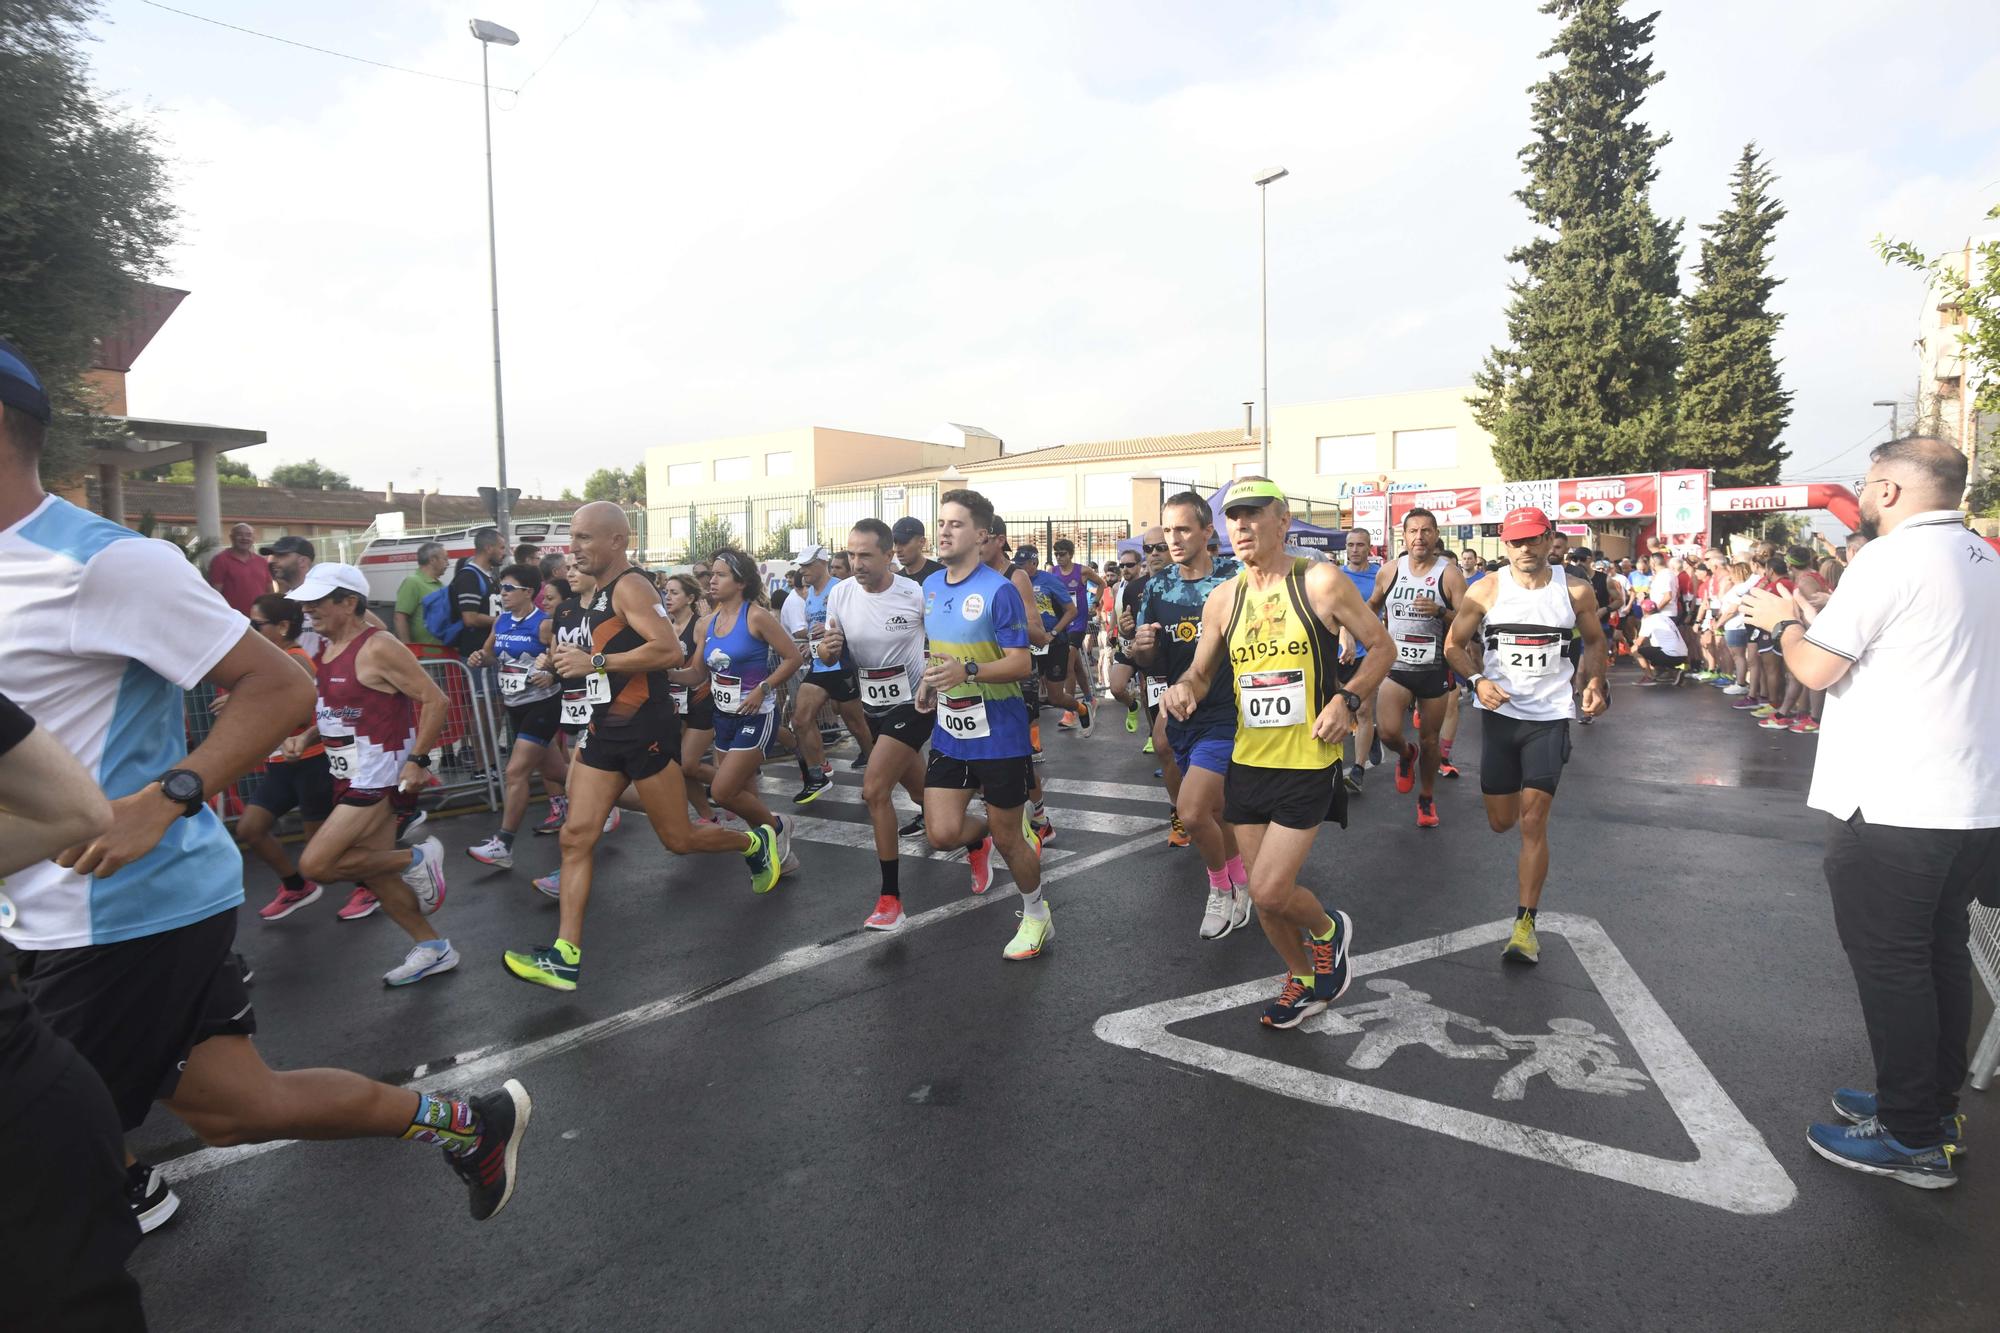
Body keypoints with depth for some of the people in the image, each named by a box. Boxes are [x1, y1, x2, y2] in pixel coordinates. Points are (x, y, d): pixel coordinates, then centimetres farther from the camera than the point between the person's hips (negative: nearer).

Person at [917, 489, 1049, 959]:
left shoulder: (999, 590, -15)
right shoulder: (930, 587, 7)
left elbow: (1022, 663, -18)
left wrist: (968, 671, -32)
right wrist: (928, 682, 6)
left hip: (999, 737, -5)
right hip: (949, 732, 6)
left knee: (1007, 840, 7)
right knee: (942, 834, -3)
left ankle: (1036, 916, 33)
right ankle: (981, 833, 33)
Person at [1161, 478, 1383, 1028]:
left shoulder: (1320, 582, -9)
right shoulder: (1222, 600, 3)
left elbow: (1381, 646, 1)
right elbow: (1201, 673, 13)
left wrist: (1347, 699, -15)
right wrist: (1182, 688, -10)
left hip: (1309, 765, -5)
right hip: (1248, 763, 5)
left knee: (1269, 890, -9)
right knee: (1264, 896, 12)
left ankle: (1328, 929, 26)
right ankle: (1304, 980, 38)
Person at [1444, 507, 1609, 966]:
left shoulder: (1576, 592, -2)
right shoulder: (1485, 592, -4)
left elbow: (1594, 641, 14)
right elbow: (1454, 644, 3)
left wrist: (1595, 682, -3)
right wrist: (1478, 680, -15)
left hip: (1549, 716, -1)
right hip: (1499, 713, 1)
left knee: (1533, 822, -7)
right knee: (1502, 821, 9)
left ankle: (1525, 924, 1)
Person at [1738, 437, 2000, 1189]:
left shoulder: (1890, 558, -15)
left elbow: (1816, 669, -13)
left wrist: (1784, 623, 6)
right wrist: (1815, 618, 18)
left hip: (1893, 807, -9)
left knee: (1888, 963, 2)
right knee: (1939, 955, 18)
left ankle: (1912, 1140, 11)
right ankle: (1934, 1105, 31)